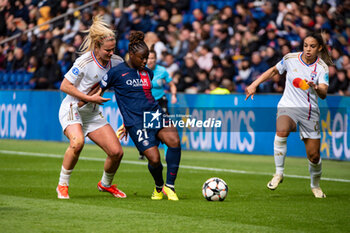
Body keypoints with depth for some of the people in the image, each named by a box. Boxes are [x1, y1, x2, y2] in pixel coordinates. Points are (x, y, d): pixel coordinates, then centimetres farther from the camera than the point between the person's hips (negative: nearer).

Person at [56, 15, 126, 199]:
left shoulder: (116, 61, -3)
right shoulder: (84, 62, -20)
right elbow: (64, 86, -17)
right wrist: (89, 98, -21)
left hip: (93, 114, 6)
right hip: (72, 109, -6)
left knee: (116, 152, -6)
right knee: (77, 141, -35)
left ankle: (106, 184, 24)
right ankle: (62, 185, -16)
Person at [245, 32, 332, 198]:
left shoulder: (322, 67, -5)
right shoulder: (290, 59, -2)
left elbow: (323, 94, -17)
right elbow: (273, 71, 17)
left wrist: (315, 87, -39)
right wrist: (254, 85, 12)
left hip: (310, 111, 1)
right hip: (288, 107, -1)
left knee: (314, 155, -1)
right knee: (281, 131, -36)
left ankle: (315, 185, 29)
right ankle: (279, 173, -23)